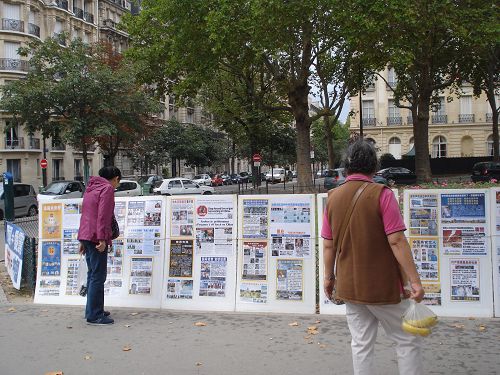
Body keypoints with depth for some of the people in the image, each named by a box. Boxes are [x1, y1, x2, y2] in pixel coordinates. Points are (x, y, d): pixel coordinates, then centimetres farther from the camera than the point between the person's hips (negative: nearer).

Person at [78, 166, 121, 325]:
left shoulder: (91, 188, 22)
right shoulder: (107, 188, -6)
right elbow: (103, 216, -17)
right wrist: (102, 239, -20)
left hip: (86, 236, 10)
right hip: (96, 237, -9)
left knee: (93, 275, 15)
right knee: (98, 276, -6)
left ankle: (92, 311, 22)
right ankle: (94, 315, -4)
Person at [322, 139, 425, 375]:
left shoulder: (333, 197, 2)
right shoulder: (381, 194, -13)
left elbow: (328, 245, 5)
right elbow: (397, 241, -18)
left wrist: (329, 277, 16)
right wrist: (414, 280, -14)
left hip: (349, 286, 5)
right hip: (383, 286, -5)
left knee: (361, 344, 13)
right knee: (407, 341, 10)